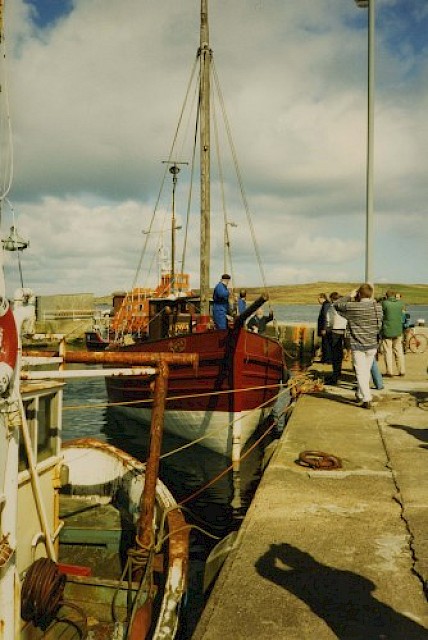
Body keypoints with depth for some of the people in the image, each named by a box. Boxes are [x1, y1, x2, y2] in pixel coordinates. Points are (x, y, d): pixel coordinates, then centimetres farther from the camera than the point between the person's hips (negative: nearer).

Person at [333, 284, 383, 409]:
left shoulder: (352, 307, -15)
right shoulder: (378, 307, -4)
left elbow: (336, 304, 1)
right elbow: (379, 325, 10)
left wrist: (349, 296, 7)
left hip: (358, 345, -4)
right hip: (372, 345, 4)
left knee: (361, 373, 1)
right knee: (366, 372, 18)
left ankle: (367, 400, -6)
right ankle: (360, 395, 31)